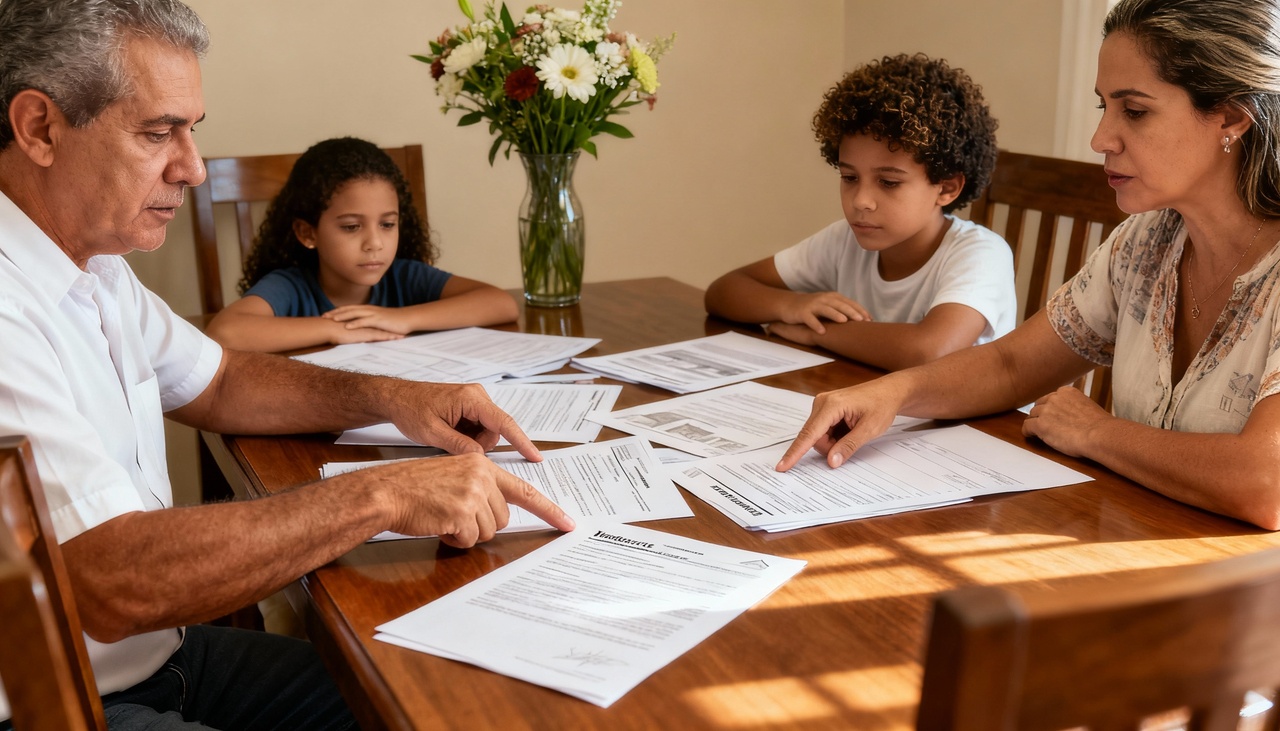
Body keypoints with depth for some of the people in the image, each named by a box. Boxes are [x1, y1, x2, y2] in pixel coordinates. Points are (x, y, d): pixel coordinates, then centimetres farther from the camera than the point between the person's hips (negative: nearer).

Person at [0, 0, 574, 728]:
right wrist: (381, 495, -29)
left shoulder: (91, 260, 5)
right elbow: (115, 586, -33)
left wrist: (391, 397, 1)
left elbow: (216, 382, 17)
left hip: (157, 649, 9)